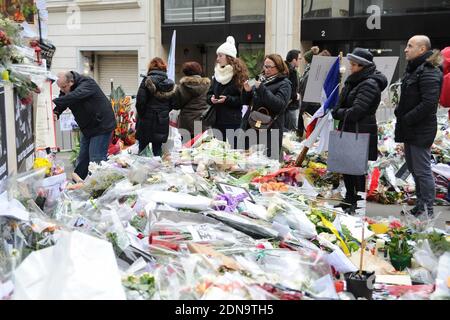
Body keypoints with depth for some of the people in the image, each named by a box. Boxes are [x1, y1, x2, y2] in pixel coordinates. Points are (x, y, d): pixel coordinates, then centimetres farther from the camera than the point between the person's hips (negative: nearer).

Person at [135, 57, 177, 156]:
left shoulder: (147, 81, -9)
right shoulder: (170, 84, 3)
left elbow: (140, 102, -12)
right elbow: (172, 104, 5)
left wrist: (141, 115, 3)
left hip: (147, 120, -3)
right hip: (163, 122, 4)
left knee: (142, 148, 6)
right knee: (158, 149, 10)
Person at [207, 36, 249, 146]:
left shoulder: (239, 74, -7)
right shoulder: (217, 73, 13)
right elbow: (209, 94, 15)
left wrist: (228, 99, -20)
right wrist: (211, 98, -7)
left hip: (233, 121, -6)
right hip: (216, 120, 6)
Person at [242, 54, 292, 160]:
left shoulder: (284, 84, -3)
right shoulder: (261, 79, 15)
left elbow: (280, 105, -19)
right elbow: (246, 102, 19)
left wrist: (262, 89, -21)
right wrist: (247, 91, -3)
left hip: (271, 130, -6)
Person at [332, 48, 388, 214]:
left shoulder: (370, 84, -17)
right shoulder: (355, 81, 12)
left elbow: (355, 112, -23)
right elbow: (344, 103, 18)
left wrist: (337, 112, -8)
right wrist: (339, 112, -2)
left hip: (361, 134, -9)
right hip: (349, 132, 9)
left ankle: (359, 203, 12)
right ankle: (350, 200, 33)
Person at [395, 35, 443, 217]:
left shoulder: (429, 72, -16)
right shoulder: (413, 69, 16)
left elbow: (428, 103, -25)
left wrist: (406, 119, -20)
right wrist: (400, 114, 8)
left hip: (420, 132, -10)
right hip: (410, 130, 10)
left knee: (422, 171, -4)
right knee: (414, 169, 17)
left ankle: (427, 210, 5)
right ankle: (421, 206, 29)